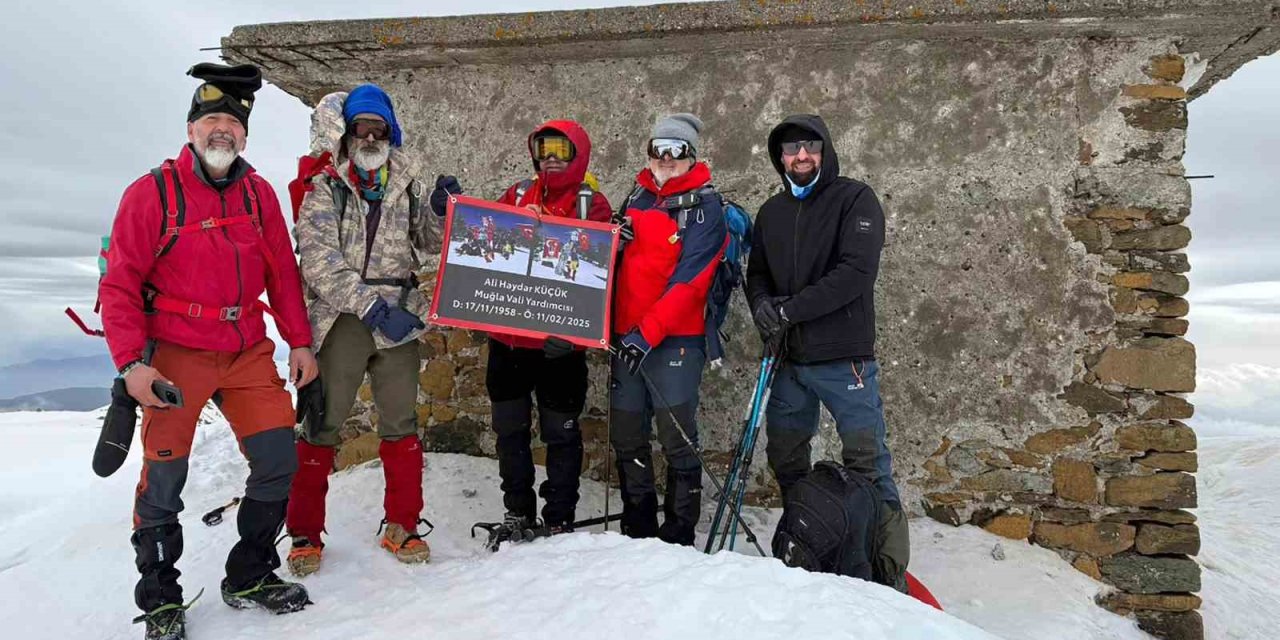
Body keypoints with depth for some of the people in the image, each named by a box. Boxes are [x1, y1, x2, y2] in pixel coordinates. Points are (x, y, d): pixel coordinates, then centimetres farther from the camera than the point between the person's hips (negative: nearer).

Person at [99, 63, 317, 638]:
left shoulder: (259, 194, 7)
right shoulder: (152, 193, -6)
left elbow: (282, 274, 10)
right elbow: (119, 283, -7)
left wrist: (299, 341, 5)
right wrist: (131, 361, -14)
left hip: (249, 351, 4)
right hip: (176, 355, -4)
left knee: (278, 461, 2)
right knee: (164, 479, 2)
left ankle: (249, 578, 22)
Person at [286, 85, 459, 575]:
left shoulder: (403, 183, 11)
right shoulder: (323, 185, 0)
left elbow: (427, 243, 18)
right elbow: (320, 259, -10)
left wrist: (440, 211, -3)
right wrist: (371, 306, -20)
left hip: (398, 318, 4)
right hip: (342, 319, -3)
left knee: (401, 422, 7)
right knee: (323, 424, 0)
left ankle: (401, 525, 20)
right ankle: (305, 534, 12)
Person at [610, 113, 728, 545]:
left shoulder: (704, 207, -4)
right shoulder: (637, 197, 14)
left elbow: (688, 281, -13)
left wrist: (647, 333, -19)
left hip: (675, 338, -6)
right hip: (627, 336, 6)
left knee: (677, 440, -3)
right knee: (627, 437, 11)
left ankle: (679, 536, 9)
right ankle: (638, 529, 25)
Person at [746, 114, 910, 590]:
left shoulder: (854, 199, -4)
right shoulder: (771, 213, 14)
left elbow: (856, 272, -17)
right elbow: (757, 275, 15)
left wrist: (789, 309, -17)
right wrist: (764, 310, -8)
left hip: (844, 359, -6)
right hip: (788, 359, 6)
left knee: (867, 466, -4)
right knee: (785, 462, 15)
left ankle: (891, 572, 6)